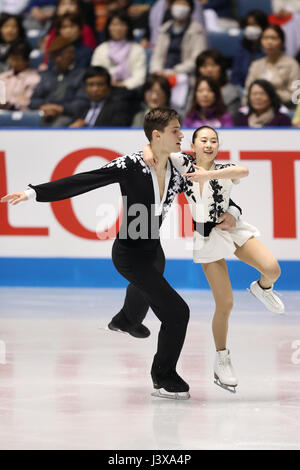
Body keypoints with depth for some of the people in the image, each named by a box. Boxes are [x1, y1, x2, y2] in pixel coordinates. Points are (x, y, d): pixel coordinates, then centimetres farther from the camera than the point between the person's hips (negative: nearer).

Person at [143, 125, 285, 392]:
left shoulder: (223, 170, -5)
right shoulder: (183, 163, -3)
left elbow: (244, 171, -28)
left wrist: (208, 174, -37)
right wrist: (148, 150, -20)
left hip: (231, 228, 1)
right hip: (207, 237, -1)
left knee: (272, 269, -22)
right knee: (225, 304, -5)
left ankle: (263, 288, 17)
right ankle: (222, 360, 13)